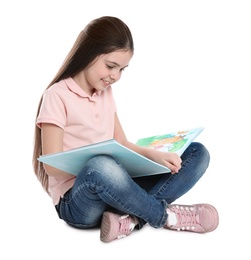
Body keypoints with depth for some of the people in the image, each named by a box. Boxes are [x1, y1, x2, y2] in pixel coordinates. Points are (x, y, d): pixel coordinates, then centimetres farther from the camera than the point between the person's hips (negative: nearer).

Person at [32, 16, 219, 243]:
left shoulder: (106, 93, 12)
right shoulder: (57, 96, -9)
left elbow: (122, 145, 10)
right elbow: (52, 166, -14)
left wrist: (155, 155, -9)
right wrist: (95, 164, -27)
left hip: (113, 188, 7)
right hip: (77, 201, -6)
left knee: (198, 153, -5)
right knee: (101, 167, -43)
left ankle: (131, 219, -25)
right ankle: (165, 215, -16)